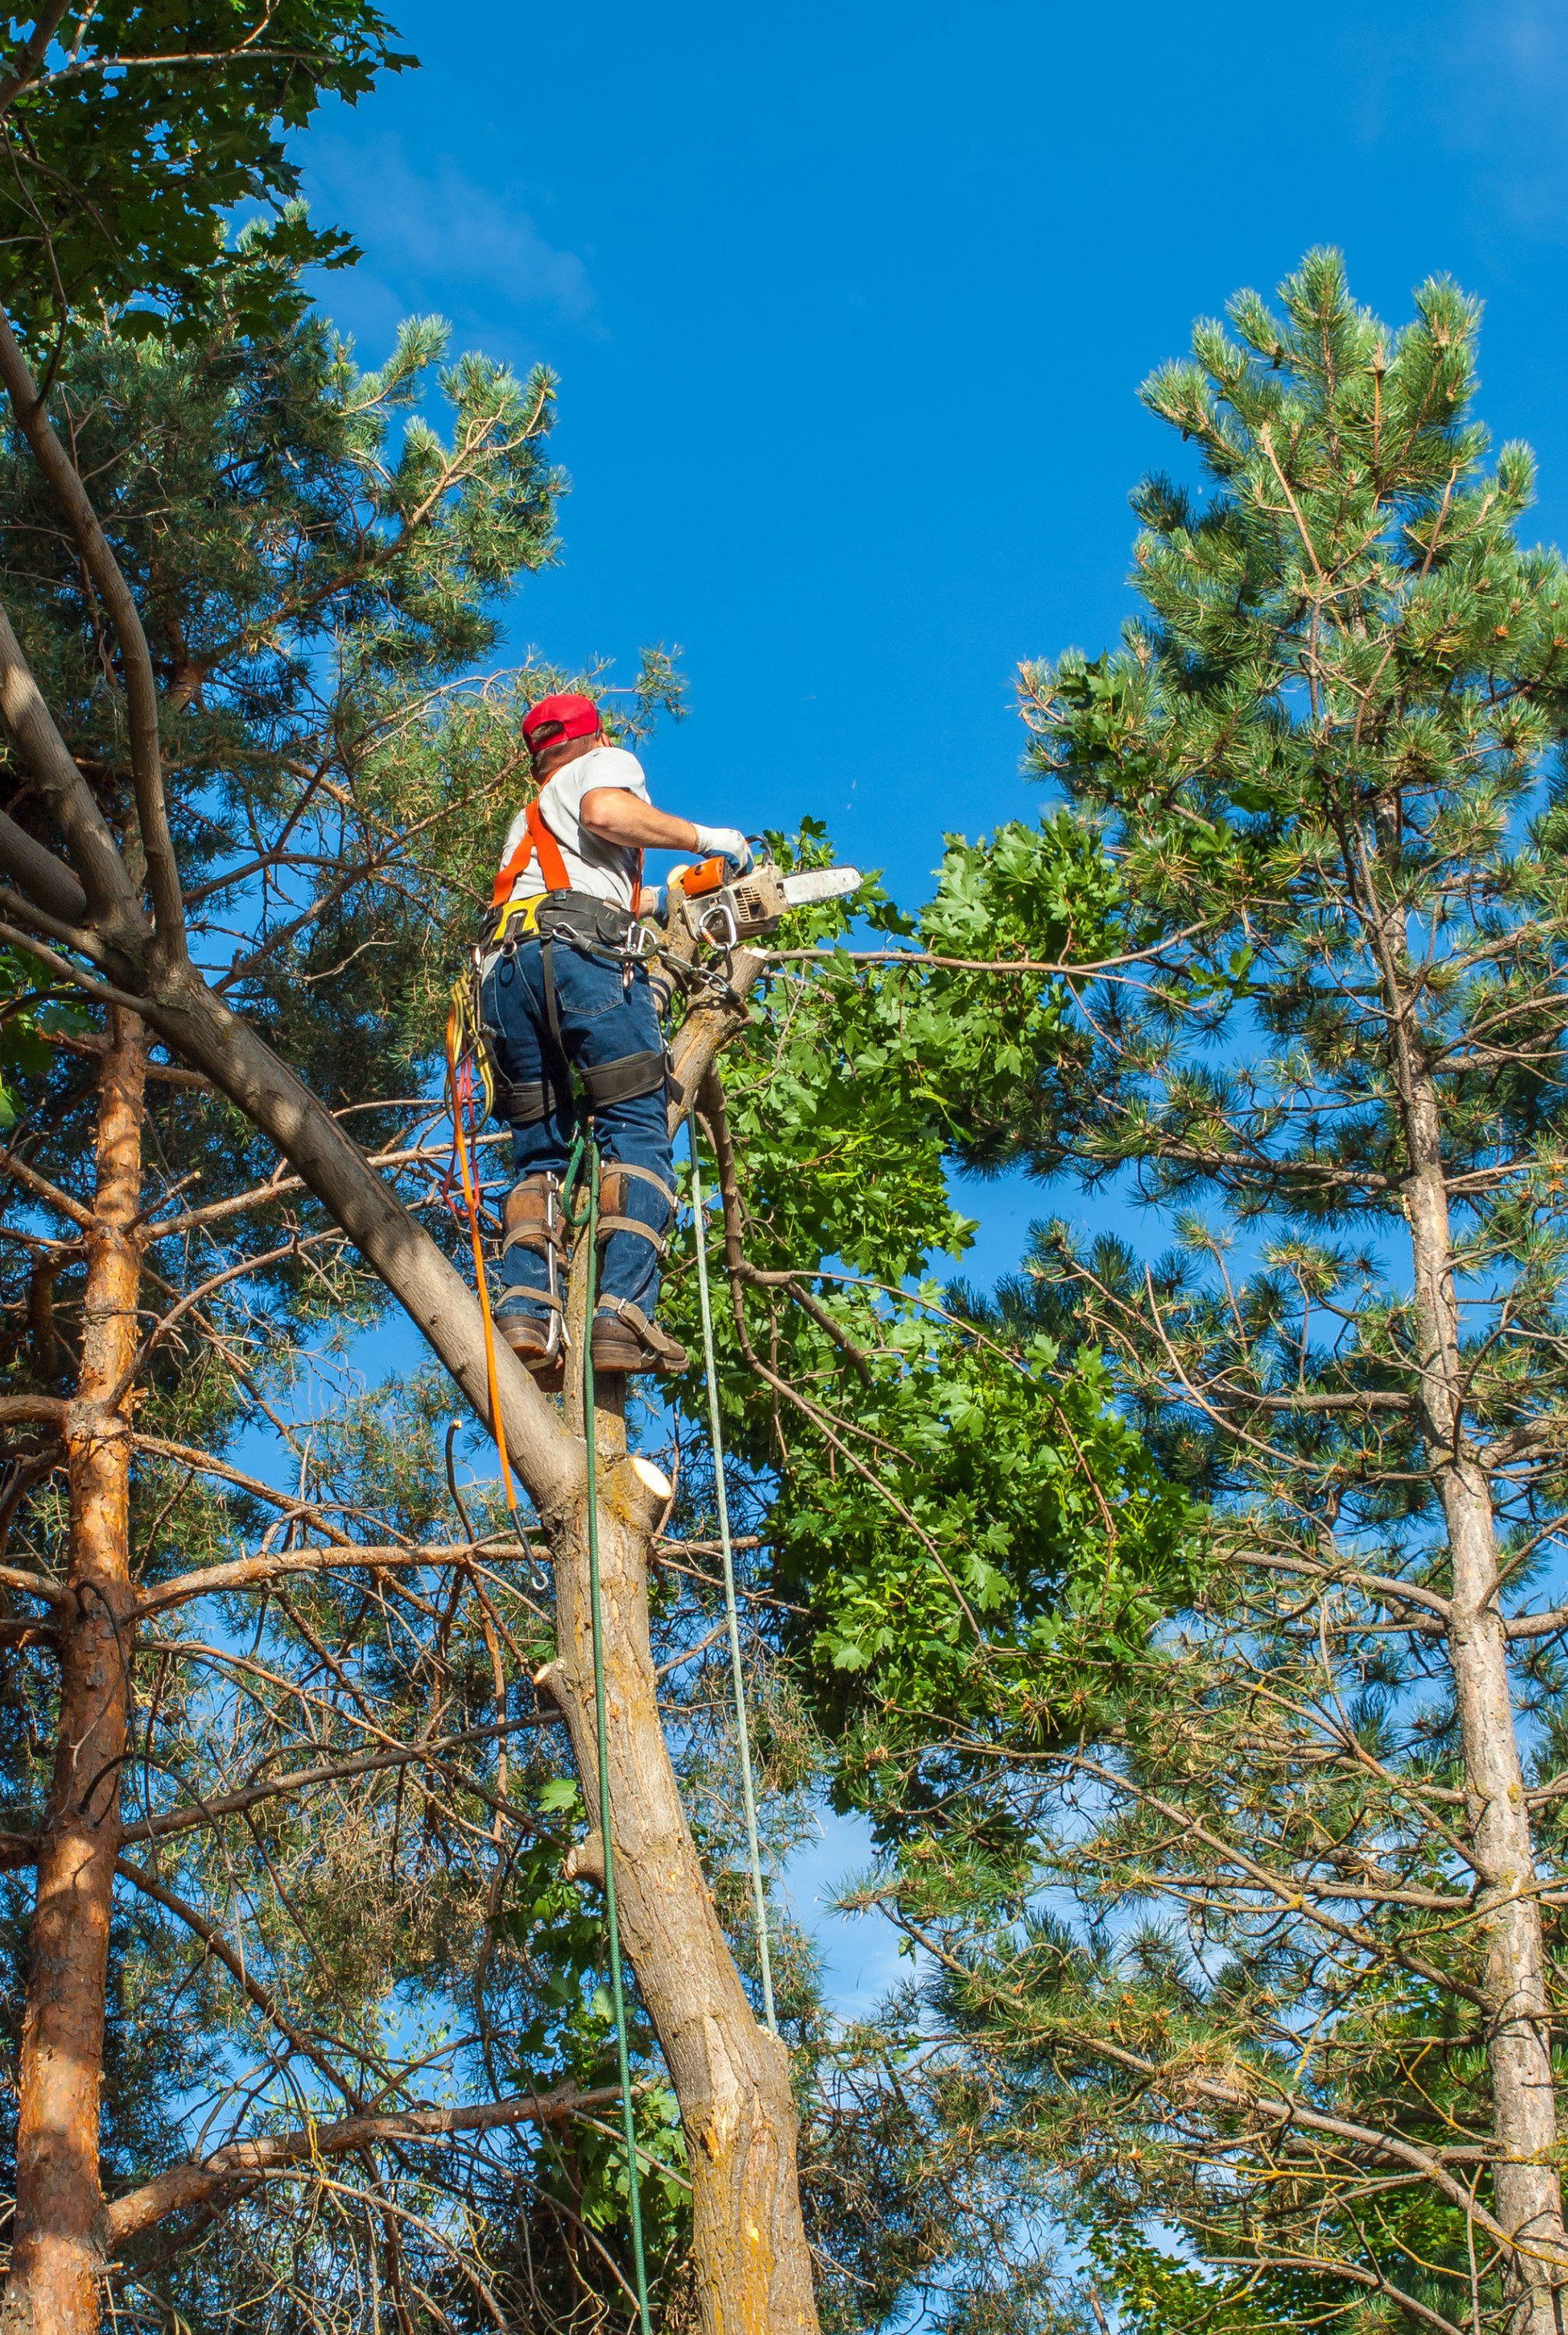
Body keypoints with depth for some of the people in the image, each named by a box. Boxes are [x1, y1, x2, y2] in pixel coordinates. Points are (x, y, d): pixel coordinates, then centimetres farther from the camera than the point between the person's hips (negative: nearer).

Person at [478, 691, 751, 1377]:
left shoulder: (527, 821, 38)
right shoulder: (606, 764, 19)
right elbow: (605, 812, -4)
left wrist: (653, 899, 52)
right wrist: (706, 839, 5)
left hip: (504, 963, 6)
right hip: (581, 956, -6)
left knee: (540, 1150, 7)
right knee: (637, 1132, -8)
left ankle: (526, 1304, -15)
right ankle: (624, 1312, -26)